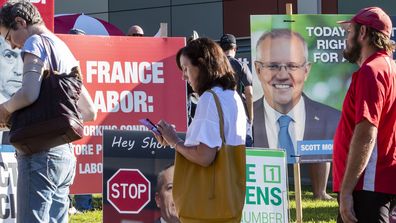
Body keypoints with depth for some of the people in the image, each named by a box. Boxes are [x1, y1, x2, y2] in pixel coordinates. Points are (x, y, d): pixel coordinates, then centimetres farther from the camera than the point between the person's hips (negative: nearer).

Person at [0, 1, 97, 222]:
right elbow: (90, 112, 27)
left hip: (41, 154, -9)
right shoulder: (65, 50, 22)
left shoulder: (37, 42, -4)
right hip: (65, 154, 9)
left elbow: (29, 93, -22)